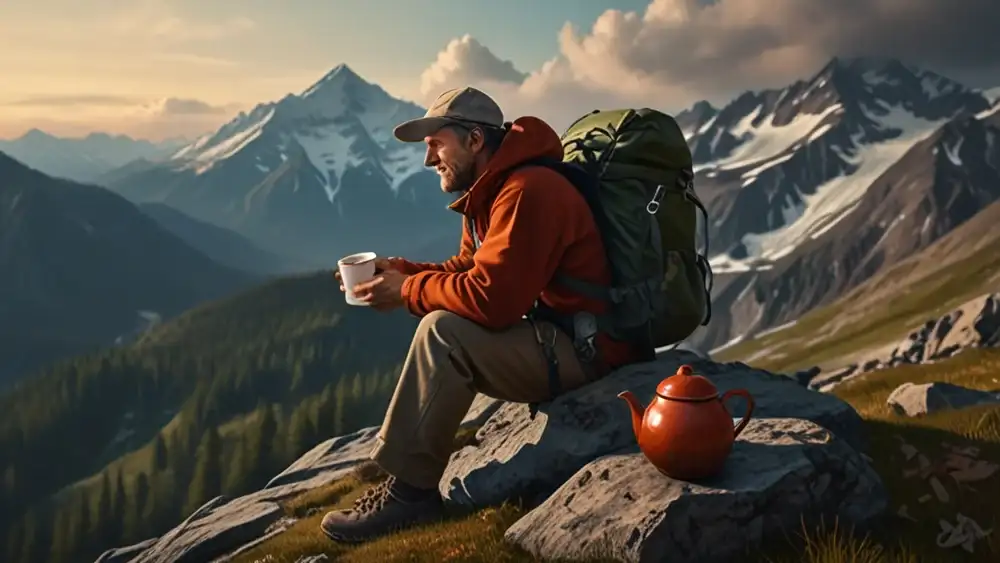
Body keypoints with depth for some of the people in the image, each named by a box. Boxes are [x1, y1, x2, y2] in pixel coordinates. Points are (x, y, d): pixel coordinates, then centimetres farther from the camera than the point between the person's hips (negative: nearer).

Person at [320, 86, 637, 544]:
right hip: (554, 338, 11)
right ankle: (406, 473, 9)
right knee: (445, 333, 13)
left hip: (581, 349, -11)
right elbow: (467, 271, 14)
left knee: (443, 332, -23)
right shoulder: (493, 189, 11)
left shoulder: (527, 191, -23)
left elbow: (489, 298, -30)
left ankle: (409, 491, -13)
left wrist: (408, 290, -15)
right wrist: (399, 271, -1)